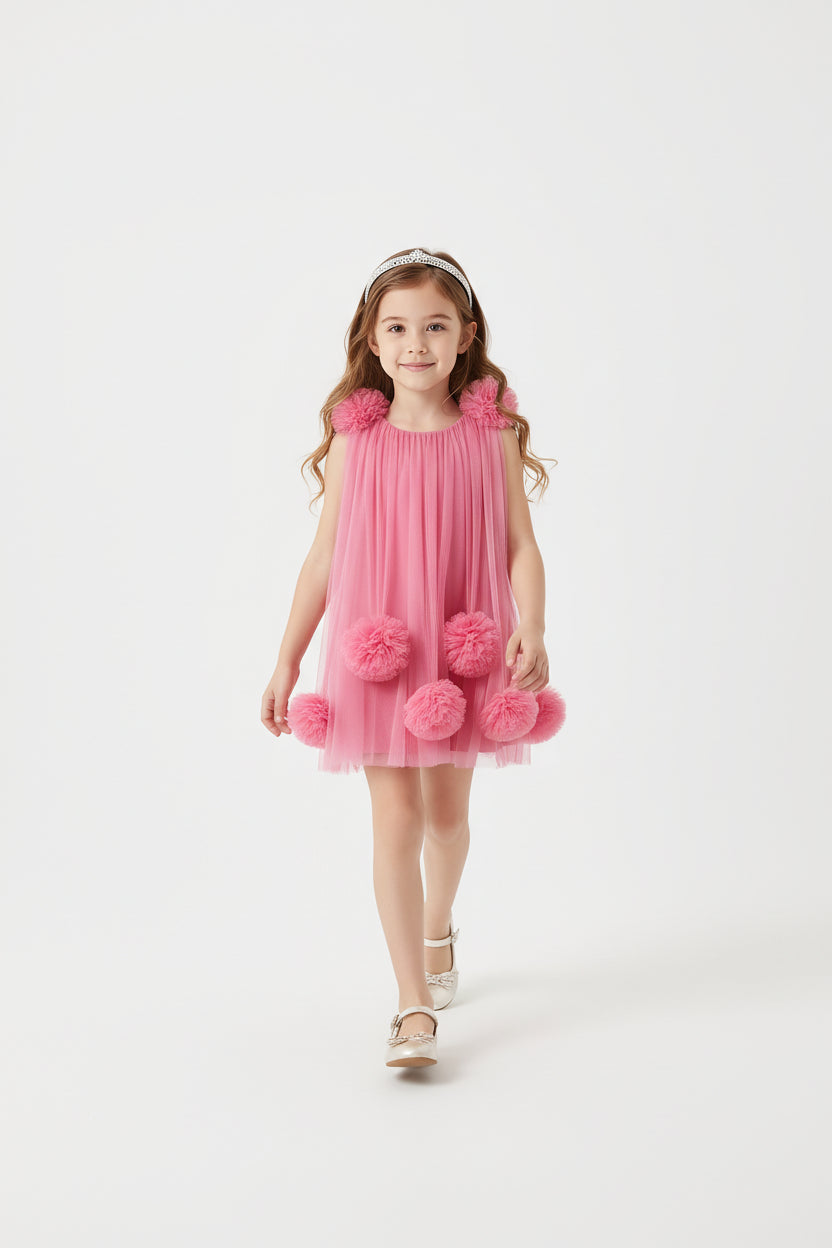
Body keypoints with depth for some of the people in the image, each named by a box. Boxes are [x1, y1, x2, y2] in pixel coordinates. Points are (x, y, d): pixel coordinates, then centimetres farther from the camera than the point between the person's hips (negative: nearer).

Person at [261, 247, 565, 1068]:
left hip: (463, 654, 1)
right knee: (396, 821, -5)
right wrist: (286, 662, 4)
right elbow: (322, 557, 3)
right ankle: (415, 1008, -1)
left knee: (448, 812, 18)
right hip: (378, 658, -1)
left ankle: (438, 930, 47)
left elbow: (521, 546, -4)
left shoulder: (493, 434, -2)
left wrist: (531, 630, -22)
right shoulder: (354, 441, -2)